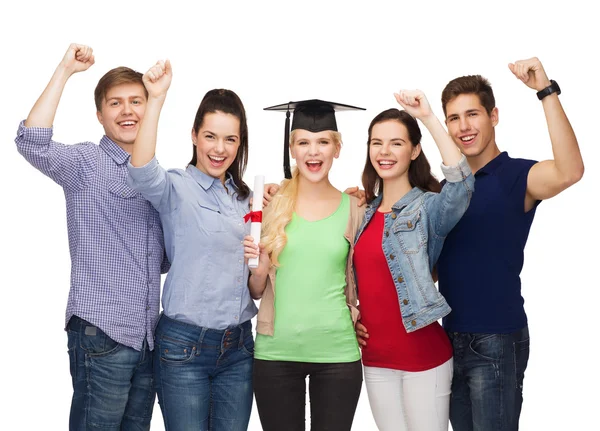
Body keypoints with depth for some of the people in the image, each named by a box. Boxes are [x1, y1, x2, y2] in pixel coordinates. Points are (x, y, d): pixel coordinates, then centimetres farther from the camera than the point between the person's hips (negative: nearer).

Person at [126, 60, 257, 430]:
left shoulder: (244, 198, 12)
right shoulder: (177, 188, -6)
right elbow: (142, 172, -31)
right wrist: (156, 99, -36)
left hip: (239, 345, 6)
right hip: (185, 344, -5)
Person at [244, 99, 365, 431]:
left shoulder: (353, 208, 0)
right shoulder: (271, 204, -1)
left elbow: (358, 284, 11)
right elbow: (256, 291, 5)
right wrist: (258, 266, -14)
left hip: (338, 353, 0)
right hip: (275, 352, 0)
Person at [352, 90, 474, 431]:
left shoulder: (428, 208, -11)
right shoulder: (365, 211, 7)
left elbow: (462, 183, -32)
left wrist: (428, 117, -31)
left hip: (422, 355, -5)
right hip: (375, 357, 6)